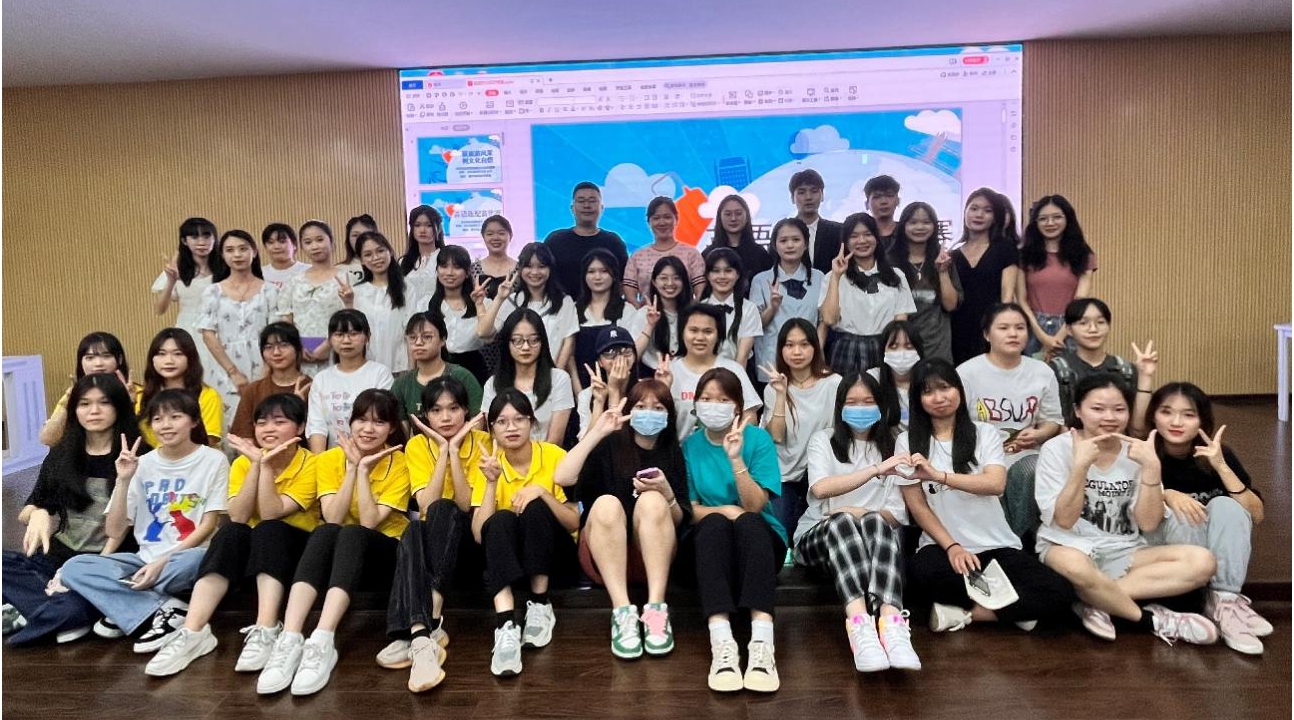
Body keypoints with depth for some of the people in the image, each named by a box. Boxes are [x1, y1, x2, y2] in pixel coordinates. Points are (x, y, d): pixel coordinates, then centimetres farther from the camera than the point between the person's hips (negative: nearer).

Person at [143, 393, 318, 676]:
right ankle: (192, 632, -34)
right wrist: (256, 464, -24)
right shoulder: (243, 463, -2)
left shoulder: (311, 464, -12)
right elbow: (238, 517, -18)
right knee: (230, 532, -28)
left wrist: (267, 465, -27)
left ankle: (266, 631, -41)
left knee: (268, 530, -32)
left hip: (296, 544, -3)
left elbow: (271, 514, -23)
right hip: (253, 546, 3)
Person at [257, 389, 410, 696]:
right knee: (324, 532, -33)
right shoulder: (330, 459, -1)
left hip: (385, 552, -2)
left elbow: (369, 522, -17)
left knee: (352, 534, -34)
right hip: (337, 555, 2)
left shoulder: (399, 464, -7)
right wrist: (352, 467, -20)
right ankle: (290, 639, -43)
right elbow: (333, 519, -15)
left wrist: (364, 469, -20)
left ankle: (322, 642, -46)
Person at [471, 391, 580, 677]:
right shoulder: (489, 465, -6)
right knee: (501, 519, -32)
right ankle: (505, 626, -46)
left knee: (535, 508, -30)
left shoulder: (555, 456, -11)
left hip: (554, 554, -1)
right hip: (506, 556, 1)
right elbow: (479, 534, -15)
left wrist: (543, 492, -27)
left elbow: (574, 523, -11)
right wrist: (491, 482, -25)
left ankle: (540, 605, -21)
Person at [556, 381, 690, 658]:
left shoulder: (672, 452, 9)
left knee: (652, 501, -27)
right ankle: (623, 613, -39)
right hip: (603, 557, -1)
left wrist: (667, 493, -17)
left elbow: (681, 521, 4)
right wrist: (598, 431, -16)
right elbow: (562, 478, -15)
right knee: (607, 503, -30)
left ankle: (656, 610, -35)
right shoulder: (610, 445, 3)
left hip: (653, 557, 1)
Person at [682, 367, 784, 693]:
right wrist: (723, 510, -19)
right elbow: (689, 510, 1)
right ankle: (721, 643, -49)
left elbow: (754, 505, -11)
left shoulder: (758, 438, -2)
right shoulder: (689, 445, 3)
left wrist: (735, 459, -25)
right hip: (709, 539, 1)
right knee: (716, 523, -33)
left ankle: (762, 642, -49)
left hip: (760, 538, 0)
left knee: (748, 522, -34)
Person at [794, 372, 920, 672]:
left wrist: (863, 513, -15)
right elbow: (820, 488, -14)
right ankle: (860, 626, -57)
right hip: (818, 538, -1)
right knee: (842, 522, -37)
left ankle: (892, 624, -55)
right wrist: (876, 470, -25)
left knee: (875, 522, -35)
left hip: (873, 542, 1)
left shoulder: (891, 447, 15)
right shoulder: (823, 439, 8)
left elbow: (897, 515, 6)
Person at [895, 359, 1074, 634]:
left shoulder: (985, 433, 5)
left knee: (1059, 593, -23)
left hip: (997, 546, 1)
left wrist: (939, 475, -28)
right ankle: (1014, 608, -14)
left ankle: (965, 612, -12)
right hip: (942, 544, -1)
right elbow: (916, 506, -1)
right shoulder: (908, 441, 4)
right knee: (923, 571, -37)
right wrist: (952, 547, -15)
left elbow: (996, 484, -14)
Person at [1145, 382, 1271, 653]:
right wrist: (1164, 496, -29)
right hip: (1165, 549, -1)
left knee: (1224, 506, -27)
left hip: (1218, 550, 1)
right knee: (1178, 513, -31)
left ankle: (1226, 600, -32)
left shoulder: (1216, 453, -8)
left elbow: (1257, 515, -16)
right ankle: (1214, 603, -28)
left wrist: (1221, 466, -27)